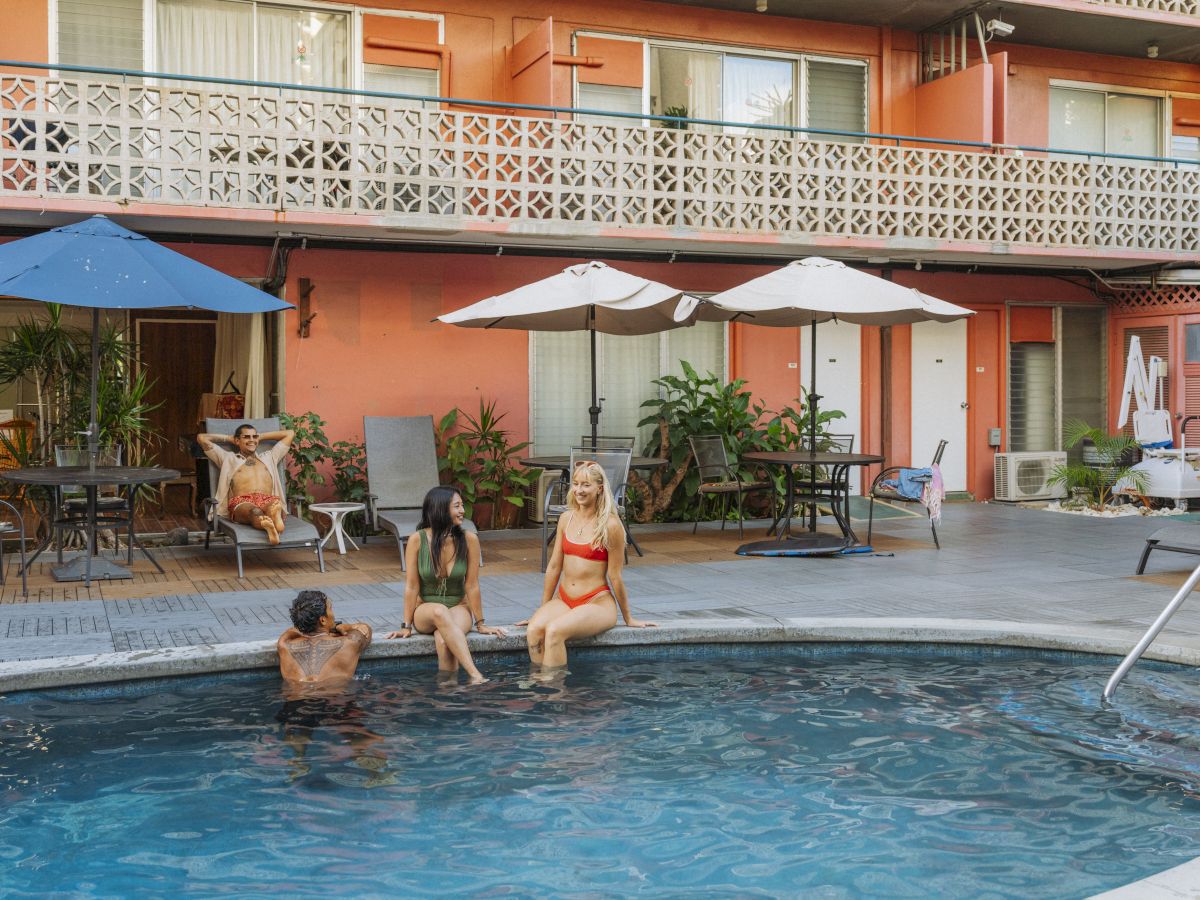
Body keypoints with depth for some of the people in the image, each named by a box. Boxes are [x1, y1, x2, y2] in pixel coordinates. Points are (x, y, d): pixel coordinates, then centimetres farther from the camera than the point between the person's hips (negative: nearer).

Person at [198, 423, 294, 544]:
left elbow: (290, 433, 43)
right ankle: (269, 526, -76)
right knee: (254, 511, -43)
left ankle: (275, 516, -76)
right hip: (241, 502, -2)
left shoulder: (269, 457, 37)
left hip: (268, 500, 2)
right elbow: (201, 438, 28)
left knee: (275, 506, -40)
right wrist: (229, 438, 37)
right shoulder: (228, 458, 31)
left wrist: (261, 437, 43)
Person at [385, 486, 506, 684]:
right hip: (425, 611, -1)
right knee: (439, 611, -37)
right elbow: (412, 586, -7)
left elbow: (471, 585, -6)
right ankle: (475, 674, -46)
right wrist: (407, 626, -6)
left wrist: (480, 623, -3)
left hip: (459, 608, 1)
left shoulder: (469, 539, -11)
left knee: (443, 640, -35)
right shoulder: (418, 540, -12)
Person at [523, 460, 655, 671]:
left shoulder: (610, 525, -11)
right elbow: (554, 566, 12)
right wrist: (543, 610, 16)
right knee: (534, 631, -25)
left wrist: (628, 618, 4)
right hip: (563, 599, 5)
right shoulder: (566, 519, 6)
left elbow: (615, 576, -4)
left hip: (597, 602, -5)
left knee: (554, 631, -31)